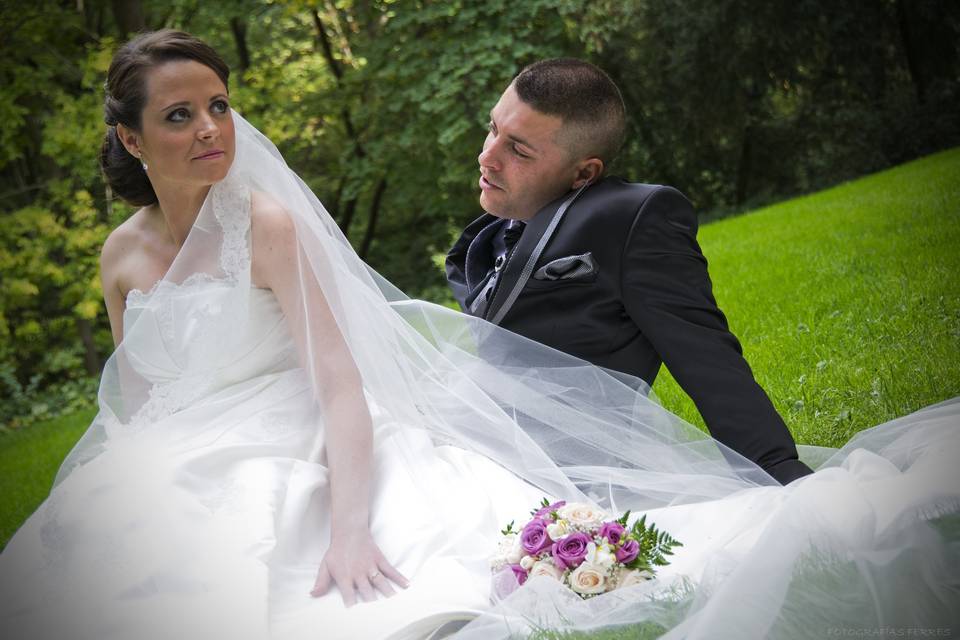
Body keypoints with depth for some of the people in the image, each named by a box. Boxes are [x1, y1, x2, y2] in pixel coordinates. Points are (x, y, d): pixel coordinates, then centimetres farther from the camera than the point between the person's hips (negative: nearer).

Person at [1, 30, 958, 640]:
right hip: (173, 493, 5)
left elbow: (340, 385, -17)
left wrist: (347, 529, -31)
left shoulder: (268, 223, -8)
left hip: (291, 471, -5)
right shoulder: (122, 254, 9)